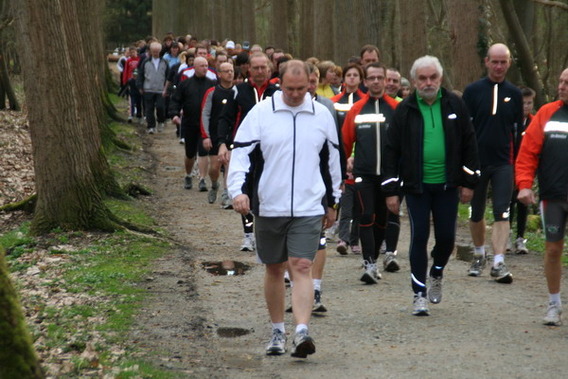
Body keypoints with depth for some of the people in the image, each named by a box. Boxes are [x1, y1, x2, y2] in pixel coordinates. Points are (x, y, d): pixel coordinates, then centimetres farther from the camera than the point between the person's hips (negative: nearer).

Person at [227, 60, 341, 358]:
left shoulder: (322, 116, 5)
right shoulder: (261, 113, -1)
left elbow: (332, 159, 16)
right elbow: (241, 153, -3)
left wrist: (332, 201, 19)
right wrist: (238, 190, -17)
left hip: (308, 209, 0)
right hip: (269, 207, 1)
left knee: (302, 267, -13)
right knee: (274, 269, 11)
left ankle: (302, 332, -21)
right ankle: (278, 332, 24)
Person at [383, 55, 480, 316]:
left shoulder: (454, 106, 2)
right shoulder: (405, 111, -1)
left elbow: (469, 144, 7)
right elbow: (391, 151, 1)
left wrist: (469, 182, 3)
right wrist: (391, 190, -4)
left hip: (447, 185, 1)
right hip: (416, 186, -1)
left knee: (446, 237, 5)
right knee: (419, 238, -1)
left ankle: (437, 273, 36)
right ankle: (419, 293, 8)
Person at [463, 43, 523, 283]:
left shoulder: (514, 94, 5)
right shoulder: (473, 91, -1)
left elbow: (518, 130, 11)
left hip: (503, 163, 0)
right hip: (476, 162, 0)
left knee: (502, 213, -10)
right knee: (476, 213, 12)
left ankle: (498, 263, -14)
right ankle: (479, 255, 32)